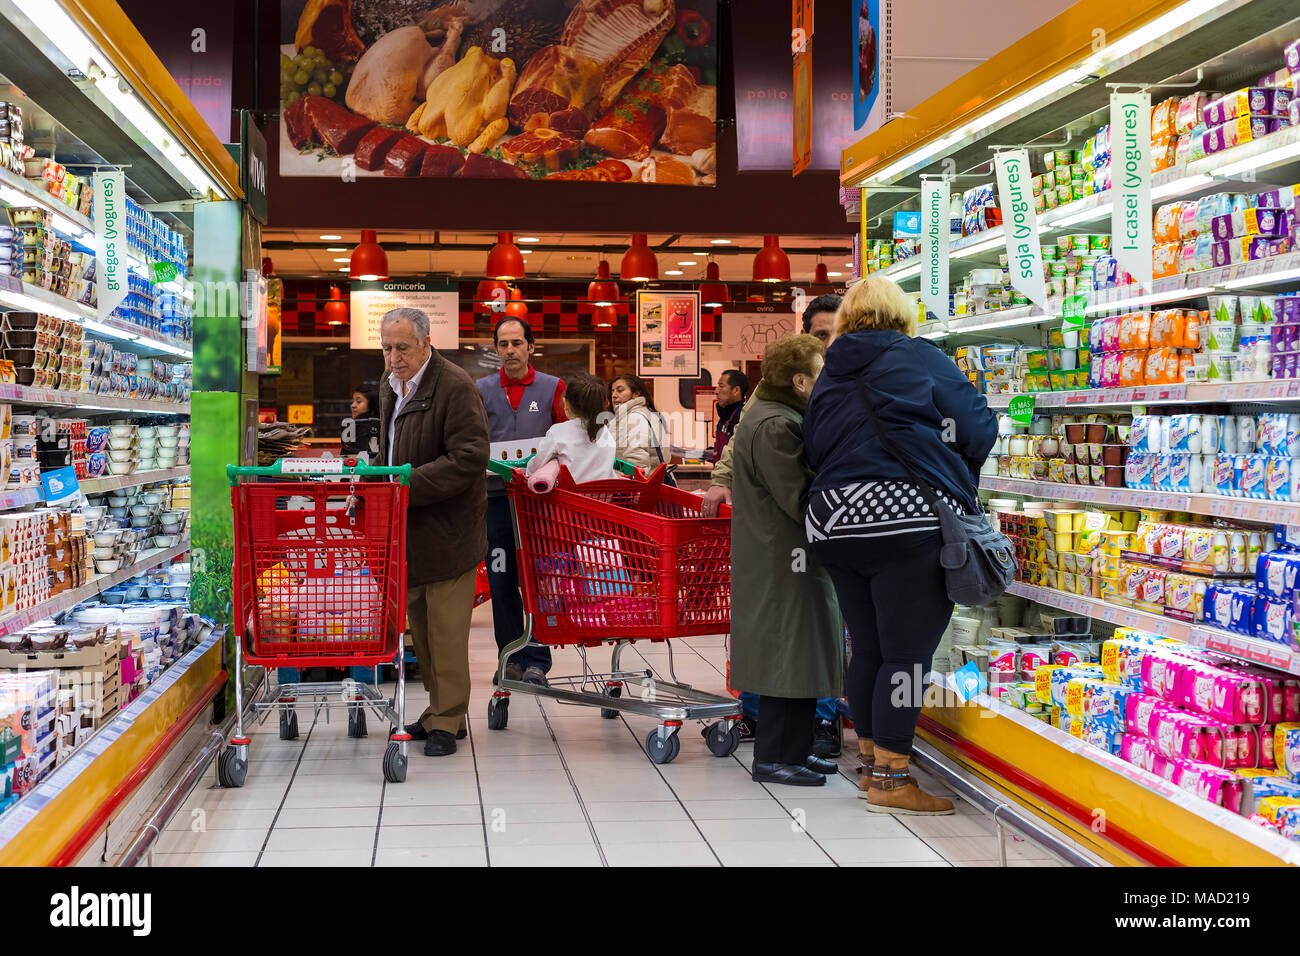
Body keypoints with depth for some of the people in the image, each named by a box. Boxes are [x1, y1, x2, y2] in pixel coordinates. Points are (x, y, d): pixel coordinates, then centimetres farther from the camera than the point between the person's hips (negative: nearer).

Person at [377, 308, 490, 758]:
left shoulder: (455, 386, -16)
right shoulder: (391, 385, 13)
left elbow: (469, 459, -23)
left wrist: (407, 486, -25)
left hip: (446, 530, -8)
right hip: (407, 530, 8)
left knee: (447, 631, -2)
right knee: (419, 625, 14)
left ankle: (447, 720, 8)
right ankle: (438, 709, 25)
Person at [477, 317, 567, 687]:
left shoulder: (552, 388, 5)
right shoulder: (482, 390, 9)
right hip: (496, 494, 2)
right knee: (502, 582, 5)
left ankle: (536, 661, 3)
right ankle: (512, 658, 16)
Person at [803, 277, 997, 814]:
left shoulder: (829, 377, 17)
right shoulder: (921, 359, 2)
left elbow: (814, 453, 18)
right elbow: (978, 428, 1)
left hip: (834, 520, 6)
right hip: (909, 520, -6)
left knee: (868, 649, 15)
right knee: (907, 653, -1)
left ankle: (871, 763, 25)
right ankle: (890, 780, 2)